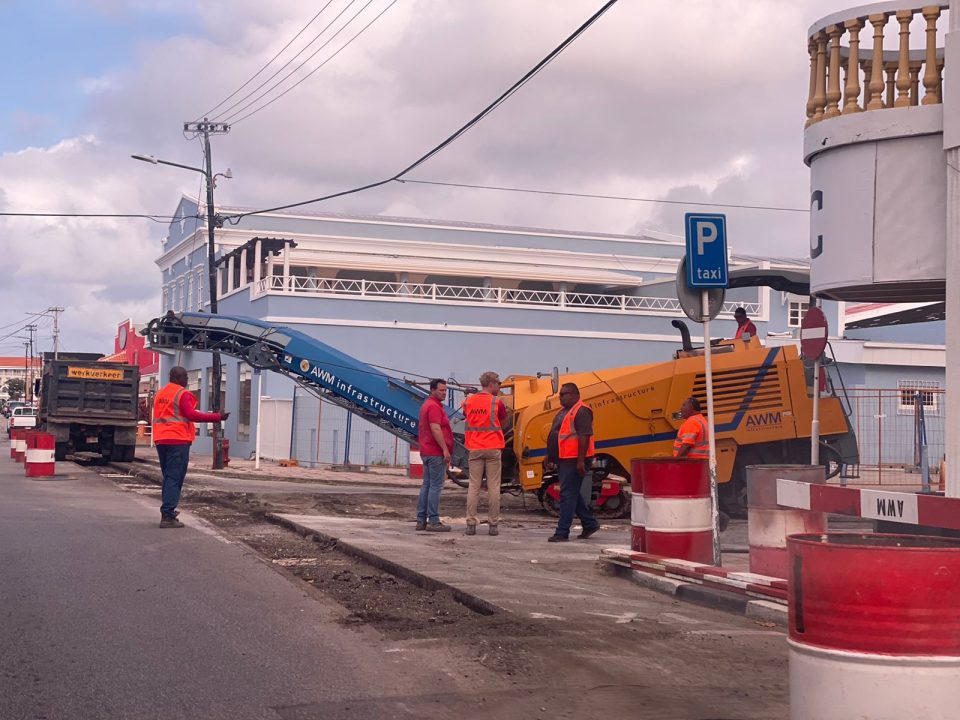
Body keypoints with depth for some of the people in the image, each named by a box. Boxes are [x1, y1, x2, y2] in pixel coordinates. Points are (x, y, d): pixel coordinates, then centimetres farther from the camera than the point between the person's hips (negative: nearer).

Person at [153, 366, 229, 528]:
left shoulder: (160, 393, 16)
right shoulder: (183, 394, -9)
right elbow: (191, 415, -18)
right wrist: (217, 417, -18)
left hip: (161, 440, 8)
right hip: (178, 440, -8)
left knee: (168, 477, 17)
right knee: (175, 478, -8)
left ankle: (167, 512, 20)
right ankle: (168, 516, -14)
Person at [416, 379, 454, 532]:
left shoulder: (427, 405, 19)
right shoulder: (434, 406, -14)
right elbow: (436, 429, -23)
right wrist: (445, 450, -23)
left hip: (427, 452, 11)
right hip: (436, 453, -11)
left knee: (426, 485, 12)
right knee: (435, 486, -9)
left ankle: (421, 520, 14)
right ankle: (433, 521, -9)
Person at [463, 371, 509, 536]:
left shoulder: (468, 401, 4)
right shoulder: (497, 402, -8)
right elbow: (503, 425, 2)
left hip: (475, 448, 3)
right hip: (493, 448, -3)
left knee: (473, 486, 6)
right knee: (493, 487, 2)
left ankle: (471, 524, 3)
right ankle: (493, 524, 3)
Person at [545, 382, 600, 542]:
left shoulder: (581, 412, -14)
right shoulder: (564, 412, 19)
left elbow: (584, 437, -21)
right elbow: (556, 436, 24)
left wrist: (581, 460, -26)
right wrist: (550, 457, 23)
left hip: (573, 461, -10)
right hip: (564, 461, 10)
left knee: (568, 495, -8)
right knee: (573, 494, 16)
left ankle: (562, 532, -6)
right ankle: (590, 523, 27)